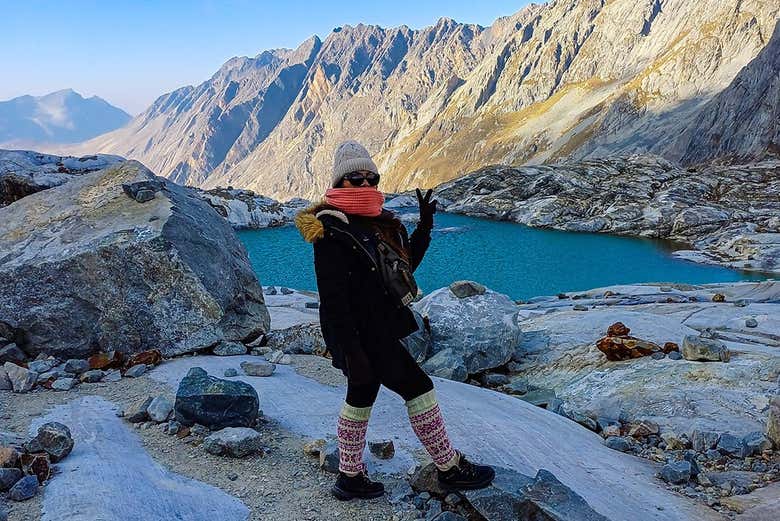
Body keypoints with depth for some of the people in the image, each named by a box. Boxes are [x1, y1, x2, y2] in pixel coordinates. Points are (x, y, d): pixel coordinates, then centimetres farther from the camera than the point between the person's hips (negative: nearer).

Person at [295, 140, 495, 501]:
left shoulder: (380, 223, 9)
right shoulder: (331, 233, -18)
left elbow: (406, 265, 17)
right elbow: (332, 300, -22)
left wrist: (424, 228, 4)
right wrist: (350, 350, -25)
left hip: (377, 330, 9)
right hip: (362, 335, -9)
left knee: (362, 395, 16)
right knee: (419, 388, 0)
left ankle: (350, 477, 30)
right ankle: (449, 468, 15)